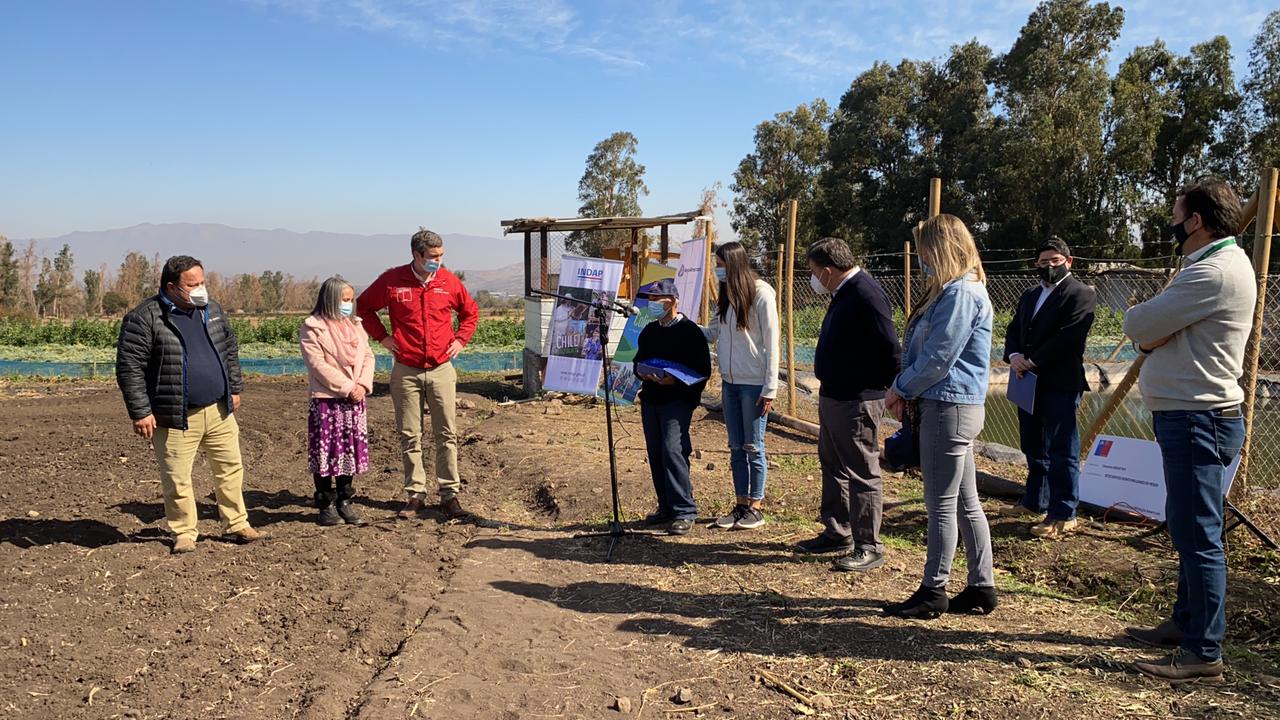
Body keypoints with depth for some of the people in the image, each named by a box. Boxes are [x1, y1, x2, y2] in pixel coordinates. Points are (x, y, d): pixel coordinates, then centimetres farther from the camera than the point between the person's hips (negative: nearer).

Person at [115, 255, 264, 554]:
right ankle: (184, 532, 19)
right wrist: (140, 412, -15)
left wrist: (235, 388, 18)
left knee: (231, 468, 10)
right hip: (176, 418, -5)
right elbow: (129, 367, -13)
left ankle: (236, 524, 23)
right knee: (177, 479, 3)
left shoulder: (211, 310, 8)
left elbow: (230, 349, 20)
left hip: (219, 411, 5)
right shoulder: (144, 318, -12)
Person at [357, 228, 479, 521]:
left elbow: (470, 311, 18)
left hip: (441, 369, 1)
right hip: (406, 371, 0)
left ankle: (450, 494, 9)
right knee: (410, 436, 6)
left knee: (447, 434, 1)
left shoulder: (449, 281, 1)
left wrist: (461, 340, 6)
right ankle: (415, 494, 16)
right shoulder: (392, 280, -3)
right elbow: (364, 305, 12)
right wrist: (381, 336, 4)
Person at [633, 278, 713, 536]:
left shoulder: (690, 331, -5)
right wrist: (642, 373, 1)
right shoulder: (648, 331, 15)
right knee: (656, 455, 9)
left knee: (672, 450, -17)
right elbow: (638, 362, 24)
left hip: (677, 400, -7)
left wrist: (675, 380, -21)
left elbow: (703, 371, -8)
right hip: (650, 399, 7)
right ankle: (666, 507, 20)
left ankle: (684, 511, -11)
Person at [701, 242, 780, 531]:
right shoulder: (727, 296, 11)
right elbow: (712, 333, 12)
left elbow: (771, 343, -12)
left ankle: (756, 507, 13)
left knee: (753, 447, 2)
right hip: (730, 382, 7)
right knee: (736, 448, 11)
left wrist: (770, 389, -14)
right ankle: (741, 505, 20)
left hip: (754, 384, -7)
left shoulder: (761, 294, -11)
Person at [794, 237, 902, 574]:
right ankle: (837, 533, 33)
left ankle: (868, 547, 8)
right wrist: (830, 385, 15)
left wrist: (875, 389, -12)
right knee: (833, 467, 19)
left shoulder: (866, 295, -20)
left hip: (857, 402, -11)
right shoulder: (844, 294, 11)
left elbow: (891, 351, -23)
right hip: (832, 396, 11)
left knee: (862, 473, -2)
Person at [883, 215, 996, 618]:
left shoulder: (960, 293, -16)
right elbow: (921, 348, 17)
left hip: (950, 407, -10)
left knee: (941, 504, -2)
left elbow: (938, 358, -19)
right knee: (966, 502, 13)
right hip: (954, 407, 10)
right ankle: (982, 587, 21)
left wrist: (900, 388, -6)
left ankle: (933, 592, 8)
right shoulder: (953, 290, 17)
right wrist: (905, 391, 6)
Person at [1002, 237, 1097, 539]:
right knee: (1033, 447, 18)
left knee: (1061, 451, -5)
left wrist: (1032, 362, -17)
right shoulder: (1029, 296, 20)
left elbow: (1068, 337, -17)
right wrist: (1014, 356, -6)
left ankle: (1063, 515, 1)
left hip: (1060, 384, -8)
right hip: (1029, 383, 8)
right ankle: (1035, 503, 32)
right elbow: (1013, 331, 15)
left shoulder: (1081, 294, -6)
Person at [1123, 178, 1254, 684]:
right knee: (1187, 528, 19)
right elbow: (1150, 334, 14)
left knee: (1197, 534, -6)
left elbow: (1137, 327, -18)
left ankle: (1204, 652, 1)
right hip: (1191, 416, 11)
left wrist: (1138, 315, 3)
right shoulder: (1219, 264, 17)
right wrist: (1151, 331, -7)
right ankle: (1186, 623, 32)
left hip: (1198, 420, -11)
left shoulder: (1215, 271, -19)